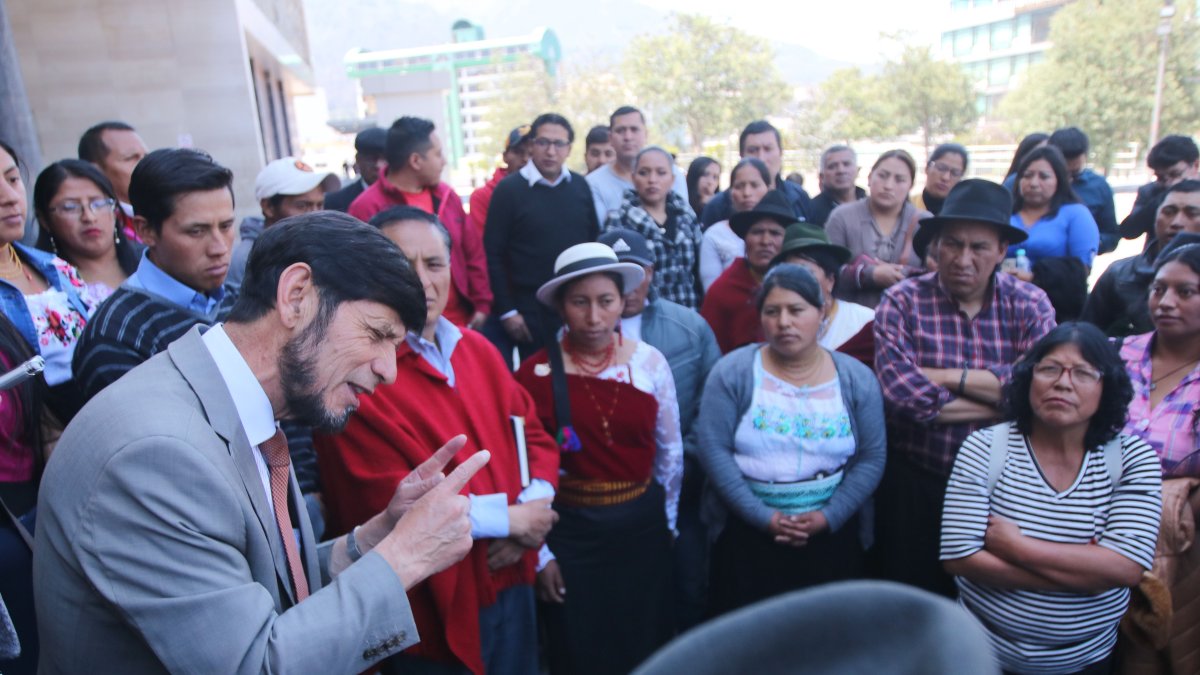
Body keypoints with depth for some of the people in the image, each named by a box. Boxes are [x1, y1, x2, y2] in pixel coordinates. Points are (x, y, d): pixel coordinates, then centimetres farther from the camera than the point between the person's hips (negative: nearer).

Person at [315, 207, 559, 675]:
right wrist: (509, 516, -16)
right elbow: (388, 507, -23)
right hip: (434, 616, -6)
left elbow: (536, 437, 7)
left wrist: (534, 506, -12)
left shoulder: (478, 350, 4)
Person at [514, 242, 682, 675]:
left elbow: (670, 450, 6)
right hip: (570, 532, -2)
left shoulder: (650, 361, -6)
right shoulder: (536, 374, -12)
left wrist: (667, 519, 13)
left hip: (643, 525, 2)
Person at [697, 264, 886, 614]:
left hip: (832, 535, 2)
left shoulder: (857, 379, 0)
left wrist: (828, 517, -11)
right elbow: (713, 449, -12)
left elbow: (872, 457, 0)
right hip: (746, 532, -1)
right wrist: (764, 517, -15)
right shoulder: (733, 372, -7)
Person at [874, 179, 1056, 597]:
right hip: (913, 483, -1)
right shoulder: (902, 302, -10)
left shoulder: (1030, 305, -2)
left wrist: (949, 377, -19)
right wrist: (1005, 400, -16)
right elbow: (902, 394, -24)